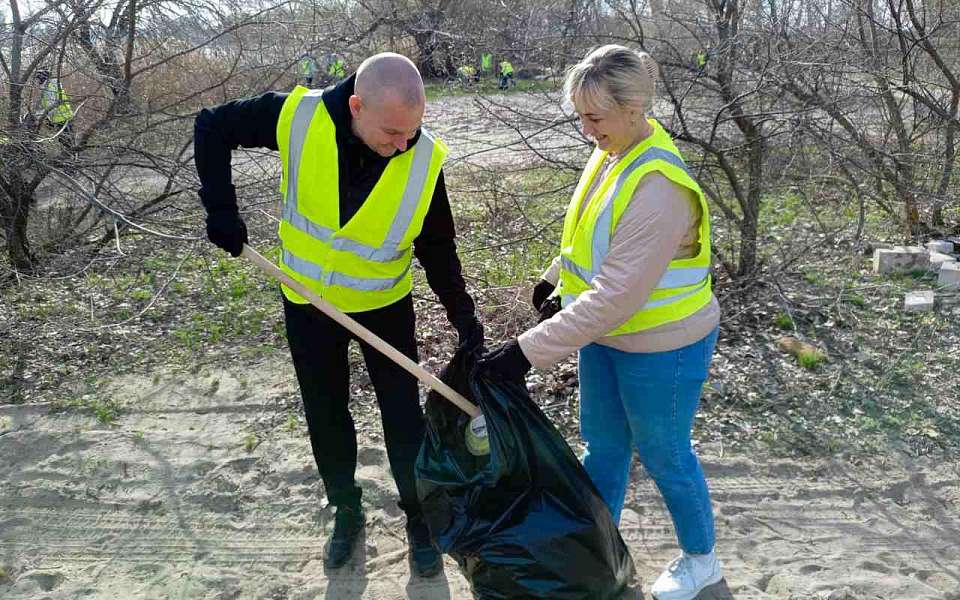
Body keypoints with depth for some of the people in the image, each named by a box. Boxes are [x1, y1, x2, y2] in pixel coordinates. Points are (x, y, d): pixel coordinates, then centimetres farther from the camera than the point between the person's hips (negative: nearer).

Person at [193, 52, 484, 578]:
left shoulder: (425, 159, -22)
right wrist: (221, 209, -17)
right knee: (325, 415, 15)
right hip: (307, 303, 1)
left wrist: (466, 321, -12)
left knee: (403, 415, 7)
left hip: (384, 304, -1)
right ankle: (346, 510, 38)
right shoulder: (298, 117, -24)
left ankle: (419, 517, 30)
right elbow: (211, 126, -8)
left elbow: (438, 249, -9)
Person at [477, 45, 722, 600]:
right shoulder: (613, 151, -2)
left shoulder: (658, 185, -30)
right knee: (603, 445, 21)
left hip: (661, 347, -8)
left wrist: (529, 350, -31)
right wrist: (555, 281, 13)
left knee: (664, 455, 13)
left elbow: (614, 296, -32)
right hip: (607, 335, 8)